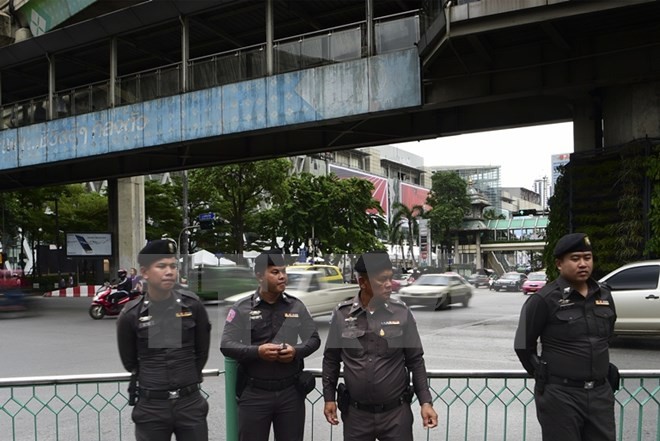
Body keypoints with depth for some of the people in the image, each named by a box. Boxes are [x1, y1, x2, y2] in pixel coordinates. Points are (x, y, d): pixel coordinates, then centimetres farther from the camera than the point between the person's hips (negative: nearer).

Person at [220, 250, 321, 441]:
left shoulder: (296, 306, 6)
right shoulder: (242, 308, -2)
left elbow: (314, 339, 8)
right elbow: (226, 345, -6)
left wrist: (296, 351, -13)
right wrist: (257, 351, -22)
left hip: (291, 392, 2)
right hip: (254, 393, -2)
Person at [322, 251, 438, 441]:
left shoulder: (402, 313, -5)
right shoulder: (342, 314, -5)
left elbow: (415, 361, 0)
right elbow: (331, 359, 6)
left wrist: (425, 402, -4)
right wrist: (329, 398, 5)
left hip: (396, 413, 0)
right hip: (356, 414, 1)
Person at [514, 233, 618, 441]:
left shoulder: (604, 296, 7)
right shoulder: (544, 300, -11)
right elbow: (523, 346, -5)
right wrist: (545, 377, 2)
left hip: (601, 393, 5)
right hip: (560, 395, -5)